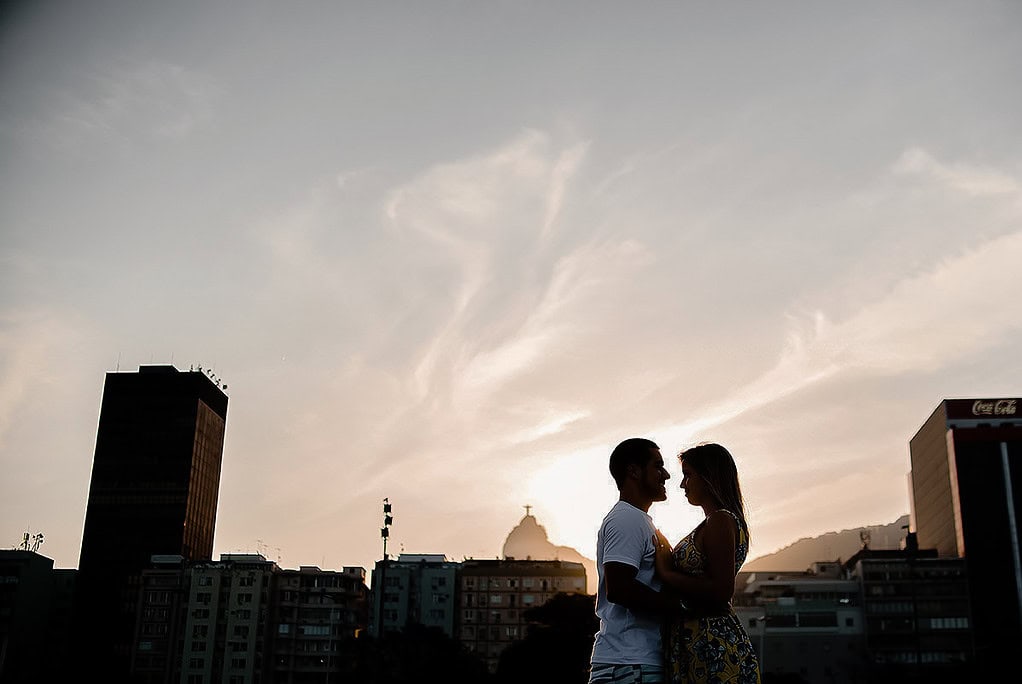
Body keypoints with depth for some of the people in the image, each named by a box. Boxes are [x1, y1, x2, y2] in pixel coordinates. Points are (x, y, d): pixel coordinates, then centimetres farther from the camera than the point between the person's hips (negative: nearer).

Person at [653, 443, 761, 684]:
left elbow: (720, 592, -21)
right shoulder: (717, 522, 18)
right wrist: (664, 545, 19)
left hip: (713, 644, -10)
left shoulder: (720, 521, -13)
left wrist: (666, 573, -13)